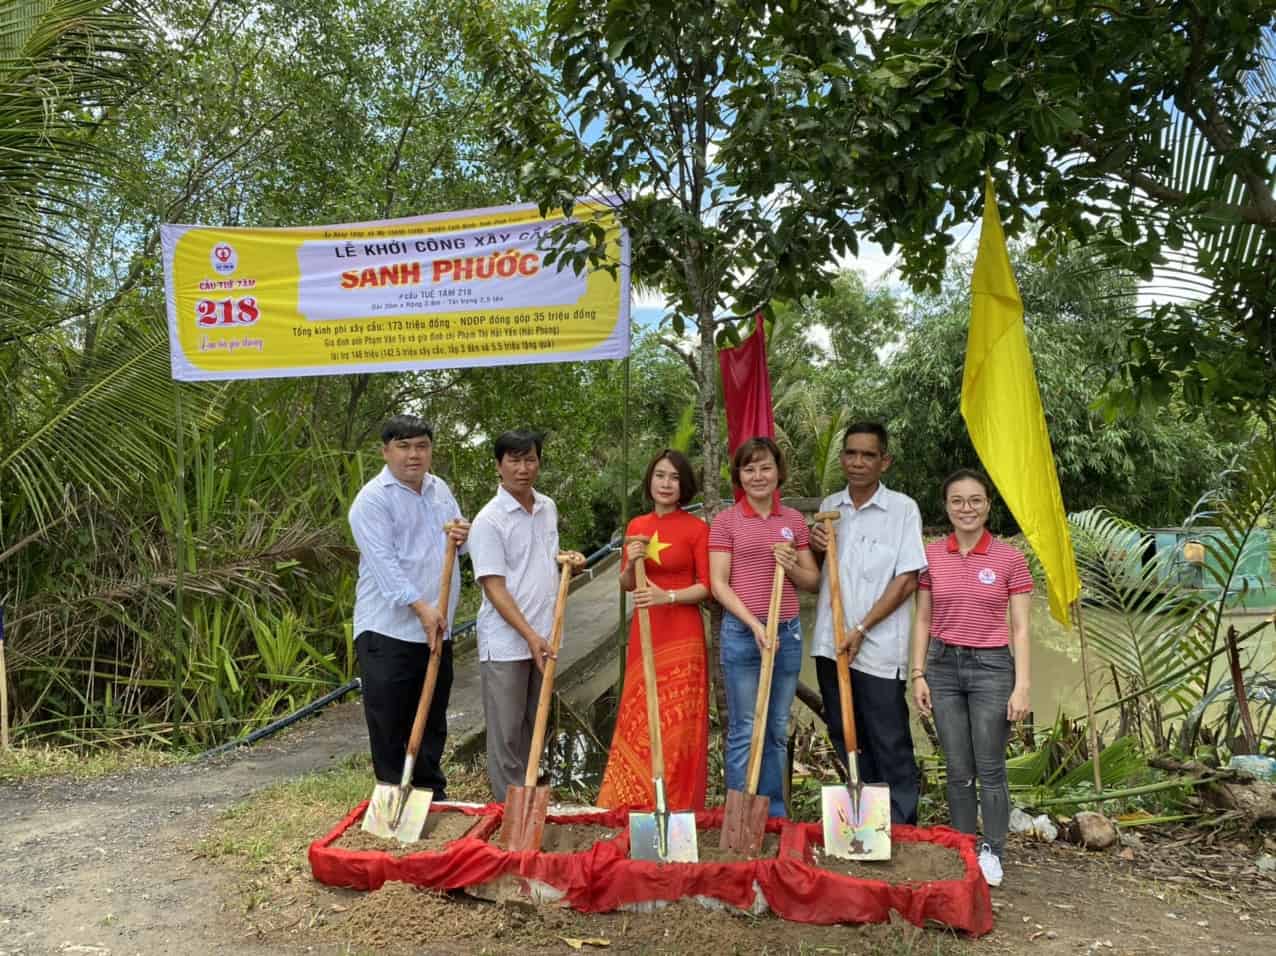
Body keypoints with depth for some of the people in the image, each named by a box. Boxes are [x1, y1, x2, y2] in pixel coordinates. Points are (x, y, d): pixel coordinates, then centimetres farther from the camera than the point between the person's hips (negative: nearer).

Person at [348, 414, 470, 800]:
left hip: (437, 629, 7)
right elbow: (384, 563, -20)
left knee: (433, 719, 17)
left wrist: (465, 536, -3)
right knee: (388, 721, 1)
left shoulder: (440, 489, 11)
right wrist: (421, 608, -27)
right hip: (388, 630, -7)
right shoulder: (372, 499, -11)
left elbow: (456, 543, 22)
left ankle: (432, 792, 30)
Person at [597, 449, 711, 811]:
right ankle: (632, 805, 19)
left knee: (676, 725, -1)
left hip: (681, 636, -4)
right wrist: (631, 563, -8)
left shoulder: (697, 528, -5)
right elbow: (625, 584, 13)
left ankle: (675, 808, 12)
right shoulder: (636, 526, 9)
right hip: (643, 634, 4)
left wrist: (668, 596, -21)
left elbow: (706, 586, -7)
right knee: (637, 721, 8)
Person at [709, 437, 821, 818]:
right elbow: (718, 584, -5)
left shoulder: (794, 520, 9)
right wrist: (754, 624, -15)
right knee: (744, 731, 2)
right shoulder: (726, 521, 0)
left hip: (787, 633, 3)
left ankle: (776, 814, 23)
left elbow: (813, 581, 11)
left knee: (778, 730, 12)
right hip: (741, 632, -3)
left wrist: (792, 566, -10)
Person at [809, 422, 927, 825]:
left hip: (878, 648, -5)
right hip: (830, 643, 5)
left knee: (890, 745, 2)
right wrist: (815, 546, -4)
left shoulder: (903, 509, -5)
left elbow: (907, 580, -9)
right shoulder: (829, 507, 10)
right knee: (844, 739, 15)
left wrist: (861, 630, -13)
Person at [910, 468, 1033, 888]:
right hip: (943, 665, 2)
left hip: (991, 667, -2)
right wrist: (918, 674, 2)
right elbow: (922, 620, 8)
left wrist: (1021, 685, -7)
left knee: (990, 769, 2)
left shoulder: (1009, 559, -3)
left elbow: (1020, 628, -2)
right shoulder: (931, 555, 3)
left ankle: (992, 854, 17)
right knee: (958, 770, 9)